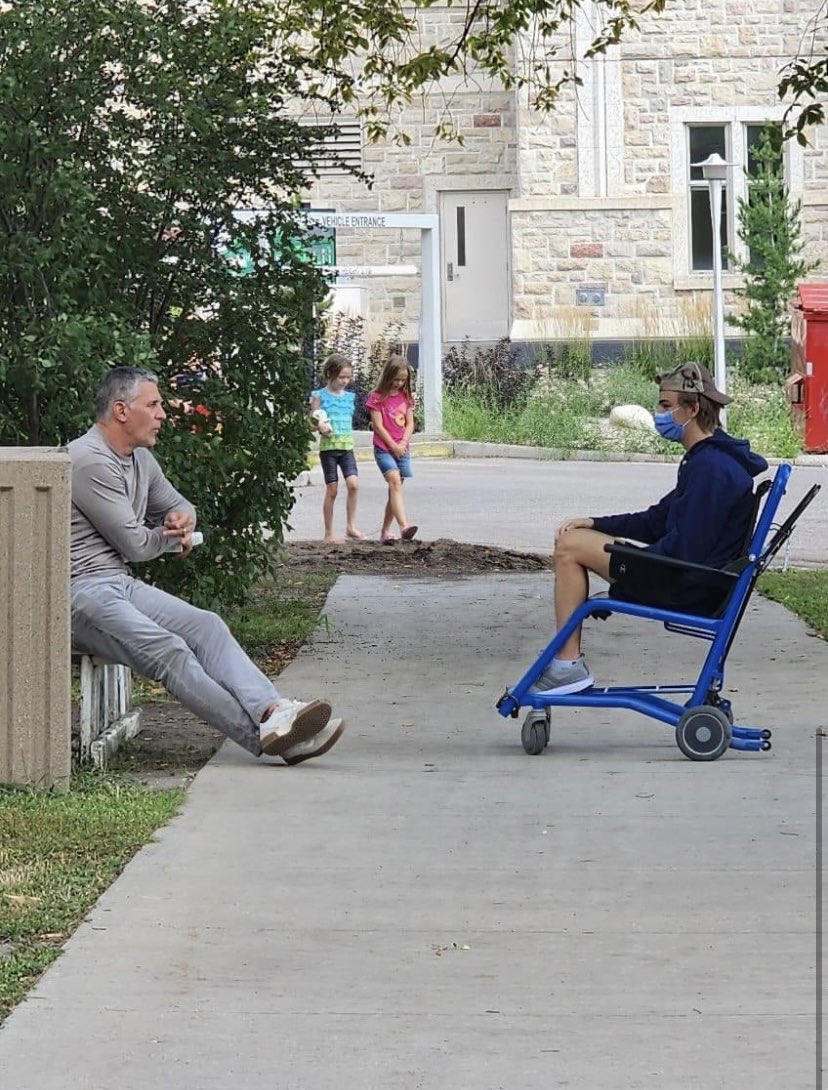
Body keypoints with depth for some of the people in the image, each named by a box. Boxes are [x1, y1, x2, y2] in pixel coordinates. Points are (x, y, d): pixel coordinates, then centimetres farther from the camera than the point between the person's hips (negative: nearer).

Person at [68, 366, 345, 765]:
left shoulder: (141, 460, 19)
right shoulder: (89, 461, -13)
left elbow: (176, 505, 36)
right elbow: (136, 544, -12)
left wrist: (182, 517, 8)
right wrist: (173, 536, 11)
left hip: (122, 583, 9)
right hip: (80, 593, -9)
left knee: (205, 626, -16)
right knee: (167, 650, -28)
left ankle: (272, 711, -36)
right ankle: (261, 734, -38)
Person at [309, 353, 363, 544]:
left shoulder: (350, 397, 11)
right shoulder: (320, 396, -3)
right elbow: (313, 420, -2)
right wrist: (320, 426, -22)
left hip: (347, 447, 4)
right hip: (328, 447, -4)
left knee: (353, 483, -14)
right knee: (332, 490, -1)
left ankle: (351, 526, -4)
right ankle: (329, 533, 8)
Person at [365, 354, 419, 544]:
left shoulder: (406, 397, 12)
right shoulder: (377, 397, -4)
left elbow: (410, 424, 8)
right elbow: (378, 426, -8)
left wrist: (402, 444, -7)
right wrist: (393, 446, -10)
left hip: (402, 449, 6)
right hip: (383, 448, -6)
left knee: (395, 489, 6)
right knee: (395, 482, -22)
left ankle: (385, 531, 14)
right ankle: (404, 526, -37)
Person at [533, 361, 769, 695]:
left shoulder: (711, 467, -20)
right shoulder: (707, 459, 14)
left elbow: (686, 549, -24)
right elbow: (658, 521, 21)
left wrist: (626, 560, -10)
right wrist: (596, 524, 10)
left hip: (691, 591, -11)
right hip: (696, 583, 11)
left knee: (570, 547, -9)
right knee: (572, 541, 17)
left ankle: (567, 665, -8)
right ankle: (566, 662, 12)